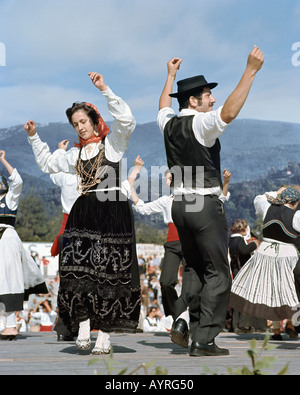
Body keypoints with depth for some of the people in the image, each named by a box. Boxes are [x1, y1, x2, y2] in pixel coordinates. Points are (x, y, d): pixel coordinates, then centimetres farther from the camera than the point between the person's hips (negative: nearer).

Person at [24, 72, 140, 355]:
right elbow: (48, 164, 34)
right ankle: (83, 326, -7)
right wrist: (34, 137, 25)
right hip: (83, 213, 5)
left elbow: (126, 120, -13)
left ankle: (104, 336, -1)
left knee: (109, 272, -4)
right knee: (77, 268, -12)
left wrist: (105, 90, -16)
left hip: (113, 213, -5)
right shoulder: (75, 154, 21)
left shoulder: (112, 143, 5)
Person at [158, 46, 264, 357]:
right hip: (205, 204, -8)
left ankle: (195, 336, 14)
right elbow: (229, 113, -31)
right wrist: (251, 70, -29)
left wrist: (170, 76, 46)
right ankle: (205, 341, -6)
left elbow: (164, 108, 34)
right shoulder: (200, 124, -12)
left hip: (179, 204, 8)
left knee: (195, 270, 13)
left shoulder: (169, 124, 11)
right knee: (217, 272, -3)